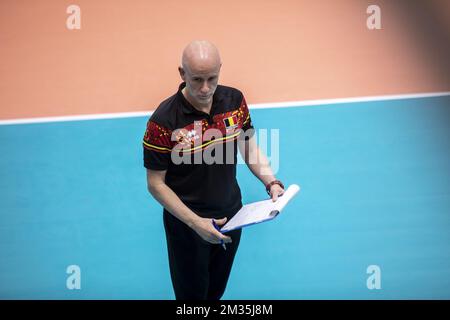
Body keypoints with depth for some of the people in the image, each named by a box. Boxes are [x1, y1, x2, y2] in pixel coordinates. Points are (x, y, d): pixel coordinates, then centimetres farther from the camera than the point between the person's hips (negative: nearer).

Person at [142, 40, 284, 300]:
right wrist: (195, 222, -24)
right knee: (192, 293, 13)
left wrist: (271, 183, -12)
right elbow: (156, 184, -16)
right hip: (187, 223, -4)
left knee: (217, 290, 22)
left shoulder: (234, 100, -10)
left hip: (231, 216, 4)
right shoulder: (164, 120, -24)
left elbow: (250, 148, 6)